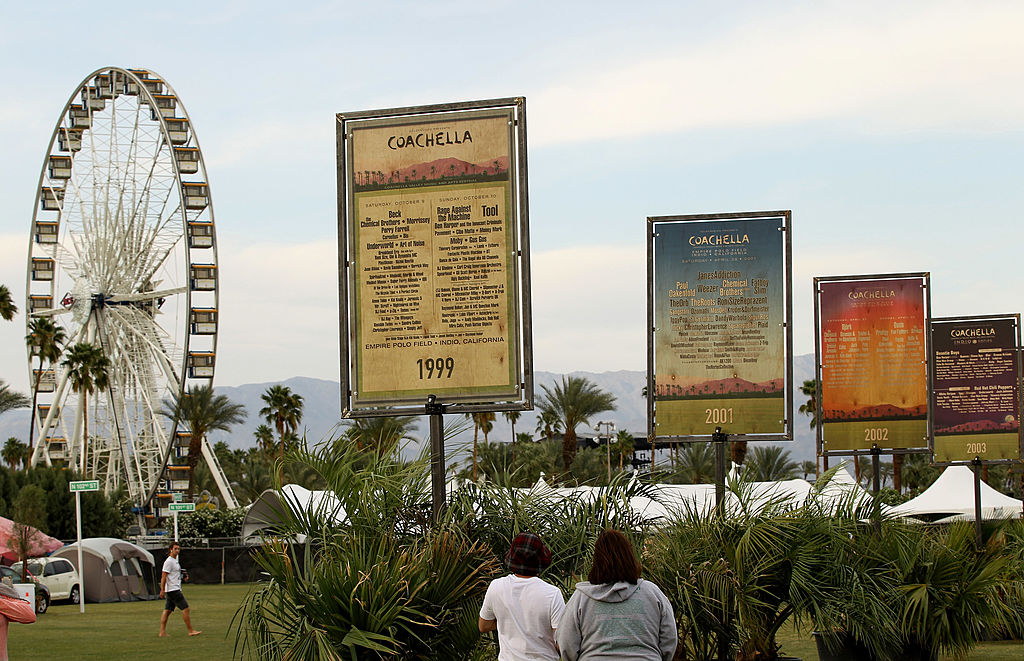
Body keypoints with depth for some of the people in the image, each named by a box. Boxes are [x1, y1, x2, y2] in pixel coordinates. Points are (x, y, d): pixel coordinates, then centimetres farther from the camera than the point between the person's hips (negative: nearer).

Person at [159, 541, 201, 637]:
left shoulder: (175, 561, 17)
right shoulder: (169, 561, -12)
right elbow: (163, 576, -16)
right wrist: (162, 590, -19)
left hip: (175, 589, 10)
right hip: (173, 590, -10)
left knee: (167, 610, 7)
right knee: (185, 608, -9)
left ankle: (162, 631, 7)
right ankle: (191, 631, -7)